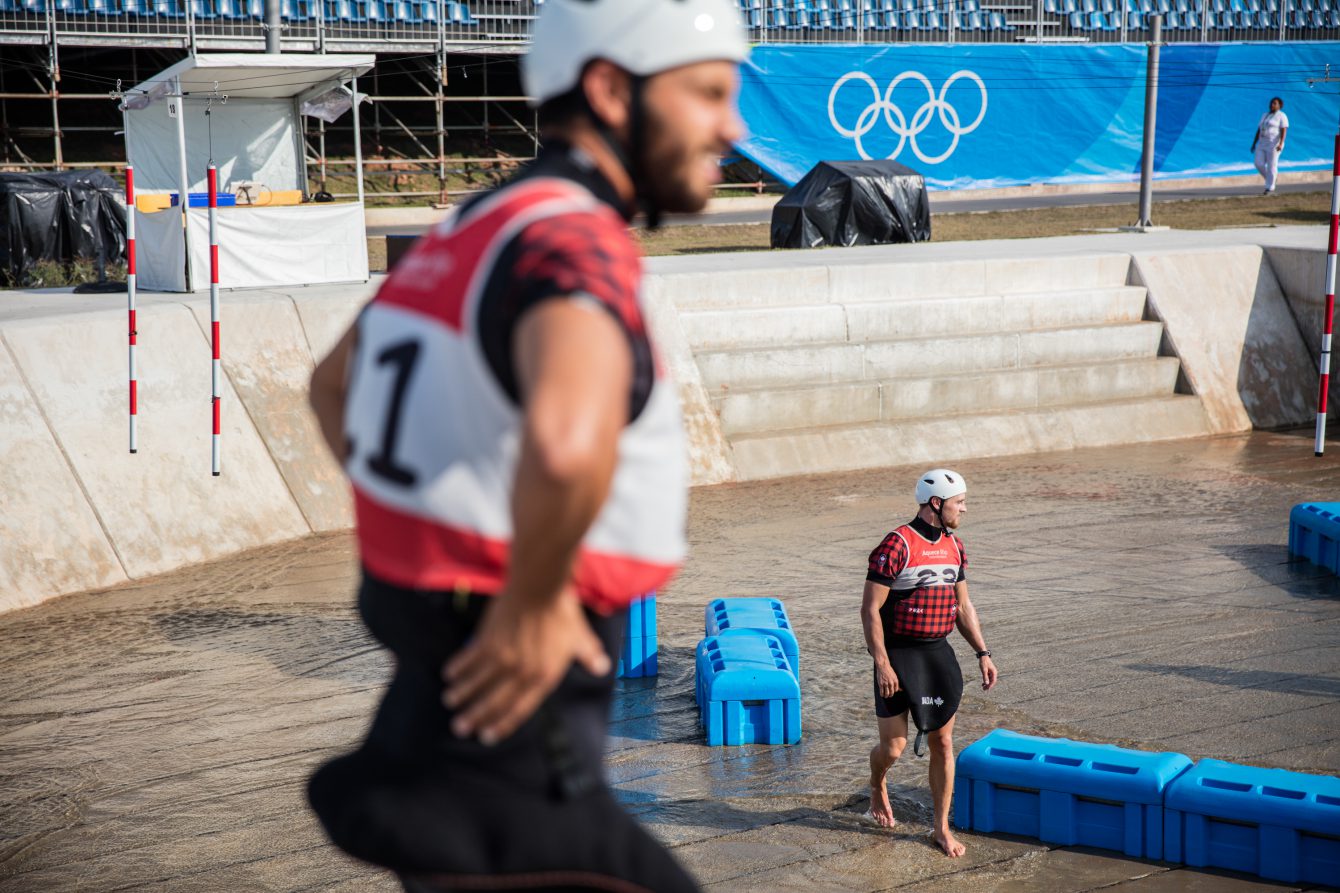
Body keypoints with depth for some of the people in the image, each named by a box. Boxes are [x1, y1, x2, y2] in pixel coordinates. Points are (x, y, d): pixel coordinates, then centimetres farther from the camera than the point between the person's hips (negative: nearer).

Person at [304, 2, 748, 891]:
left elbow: (335, 385, 28)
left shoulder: (474, 230, 10)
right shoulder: (572, 244, -20)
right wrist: (531, 603, -25)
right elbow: (567, 445, -44)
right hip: (510, 755, -9)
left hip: (446, 724, 9)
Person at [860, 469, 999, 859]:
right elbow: (870, 609, -15)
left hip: (938, 653, 6)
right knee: (894, 746, 1)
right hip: (899, 655, -6)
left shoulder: (954, 547, 7)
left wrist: (982, 654, 11)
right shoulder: (897, 546, -16)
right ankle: (877, 786, 36)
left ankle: (942, 828, 17)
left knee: (943, 743, 6)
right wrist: (882, 664, -18)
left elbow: (963, 606, 17)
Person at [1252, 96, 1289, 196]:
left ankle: (1270, 189, 1)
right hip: (1262, 144, 7)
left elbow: (1284, 131, -15)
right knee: (1259, 164, -3)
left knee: (1271, 166, -6)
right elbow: (1259, 131, 15)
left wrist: (1281, 144, -27)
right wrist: (1254, 144, 11)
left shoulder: (1281, 116, -6)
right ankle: (1271, 179, 21)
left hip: (1274, 144, -7)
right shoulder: (1265, 116, 15)